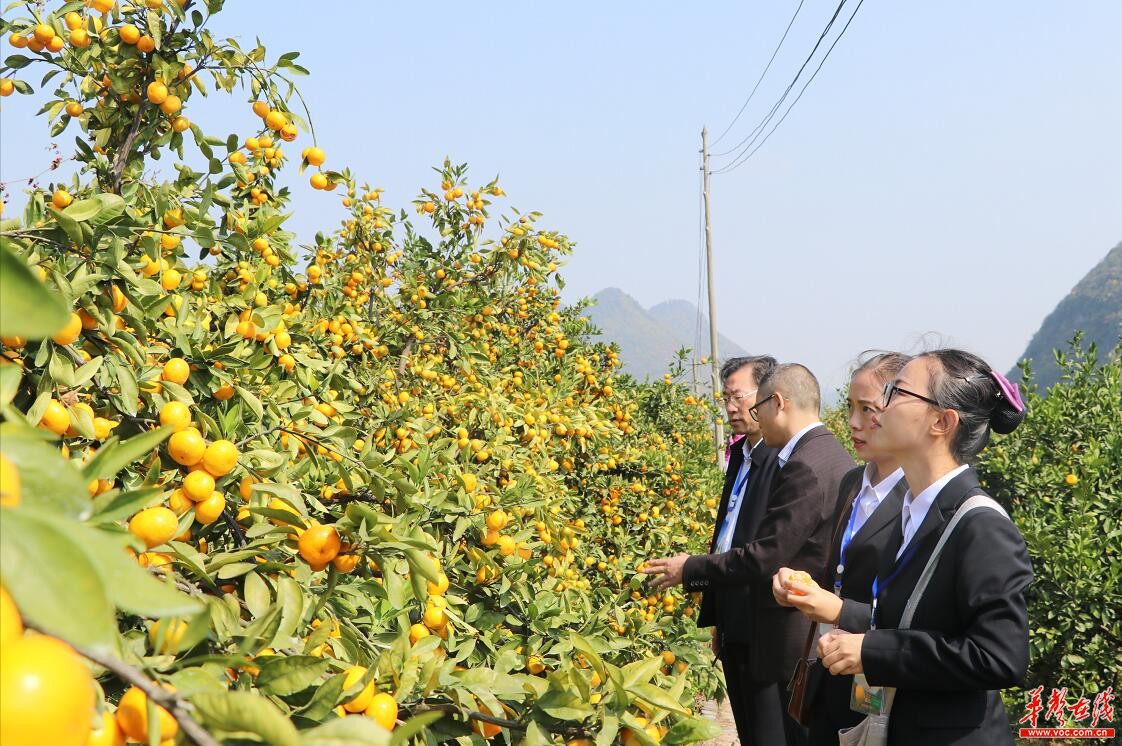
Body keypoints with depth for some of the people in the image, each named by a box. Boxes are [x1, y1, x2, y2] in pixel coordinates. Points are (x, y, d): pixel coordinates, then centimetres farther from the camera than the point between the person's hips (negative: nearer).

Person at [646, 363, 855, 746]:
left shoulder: (804, 466, -20)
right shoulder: (834, 454, 11)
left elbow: (765, 557, -21)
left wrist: (690, 569, -8)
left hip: (792, 644, -10)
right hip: (821, 637, 10)